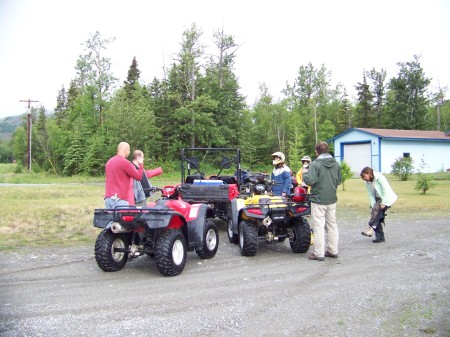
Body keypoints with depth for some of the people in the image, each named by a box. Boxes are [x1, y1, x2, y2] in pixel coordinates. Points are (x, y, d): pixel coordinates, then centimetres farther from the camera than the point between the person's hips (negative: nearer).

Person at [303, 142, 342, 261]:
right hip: (332, 199, 6)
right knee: (332, 224, 14)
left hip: (318, 199, -6)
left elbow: (310, 180, -23)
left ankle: (319, 253, 1)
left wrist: (304, 175, -3)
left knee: (318, 226, -2)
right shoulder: (336, 164, 5)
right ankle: (333, 251, 21)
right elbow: (339, 180, 11)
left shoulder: (315, 164, -15)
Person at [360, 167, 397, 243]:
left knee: (376, 210, -27)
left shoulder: (379, 178, -18)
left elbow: (386, 191, -19)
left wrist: (383, 203, -21)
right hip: (378, 199, 7)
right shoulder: (367, 183, 3)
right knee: (376, 217, -1)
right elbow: (371, 195, 2)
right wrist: (373, 205, -10)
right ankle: (380, 237, 5)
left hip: (386, 198, -7)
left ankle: (370, 229, -32)